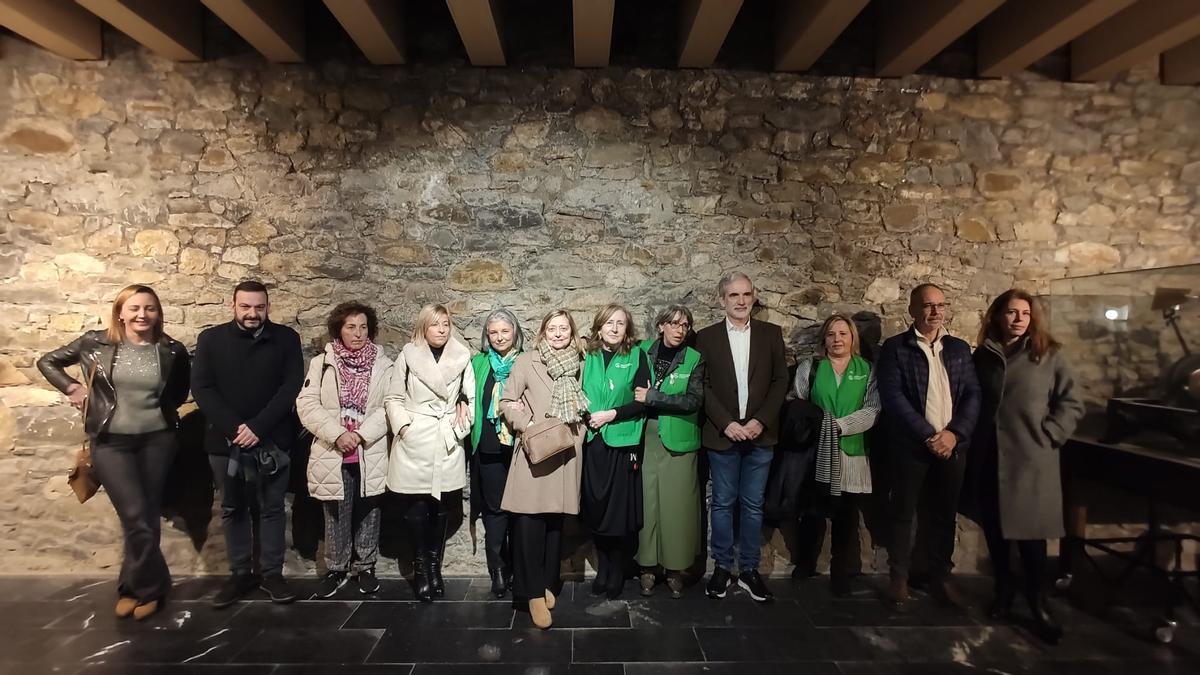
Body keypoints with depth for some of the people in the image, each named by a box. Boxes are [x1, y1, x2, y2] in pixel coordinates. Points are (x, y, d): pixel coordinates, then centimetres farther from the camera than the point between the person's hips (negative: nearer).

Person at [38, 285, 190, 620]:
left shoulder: (172, 351, -2)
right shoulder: (95, 342, -3)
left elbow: (181, 391, 14)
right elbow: (47, 362, 12)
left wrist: (160, 409, 2)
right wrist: (72, 388, -1)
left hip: (157, 440, 1)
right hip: (111, 442, -1)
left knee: (146, 516, 10)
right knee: (135, 516, -6)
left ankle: (136, 587, 28)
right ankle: (152, 586, 14)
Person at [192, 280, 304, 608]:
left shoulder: (286, 339, 0)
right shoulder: (211, 339, 3)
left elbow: (292, 387, -7)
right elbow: (201, 388, -3)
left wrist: (258, 427, -16)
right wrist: (234, 428, -15)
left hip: (271, 440, -1)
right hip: (225, 441, 2)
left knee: (271, 508, 8)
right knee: (232, 510, 12)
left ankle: (272, 572, 19)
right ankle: (240, 573, 25)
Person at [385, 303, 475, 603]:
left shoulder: (462, 357, 2)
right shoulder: (408, 355, 0)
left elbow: (471, 397, 9)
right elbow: (394, 398, 4)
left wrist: (463, 424, -2)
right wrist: (403, 425, -8)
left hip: (448, 443, 1)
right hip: (414, 443, -1)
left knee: (440, 507, 9)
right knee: (415, 508, 2)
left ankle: (435, 565, 24)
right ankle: (421, 566, 20)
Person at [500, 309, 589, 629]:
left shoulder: (579, 365, 9)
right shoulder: (526, 362, -1)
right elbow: (507, 402, 1)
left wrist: (577, 431, 1)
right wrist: (526, 425, -13)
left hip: (566, 453, 3)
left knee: (555, 520, 12)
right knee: (530, 521, -4)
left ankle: (547, 583, 28)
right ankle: (533, 592, 10)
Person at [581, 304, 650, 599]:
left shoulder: (636, 356, -1)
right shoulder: (589, 358, 8)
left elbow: (643, 401, -6)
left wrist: (611, 414, -14)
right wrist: (585, 413, -4)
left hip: (623, 442, -3)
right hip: (593, 442, 3)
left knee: (620, 509, 2)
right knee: (594, 508, 7)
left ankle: (616, 574, 21)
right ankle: (602, 569, 26)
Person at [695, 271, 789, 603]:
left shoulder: (771, 333, 5)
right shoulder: (706, 337, 2)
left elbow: (781, 381, 2)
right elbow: (702, 386, -2)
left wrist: (761, 420, -9)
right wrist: (726, 423, -11)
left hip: (760, 434, 1)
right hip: (722, 435, -1)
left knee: (753, 505, 8)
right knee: (722, 503, 8)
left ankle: (749, 570, 21)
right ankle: (722, 567, 21)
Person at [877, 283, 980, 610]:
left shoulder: (959, 348, 11)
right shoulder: (894, 348, -4)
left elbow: (973, 394, 5)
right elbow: (893, 397, -12)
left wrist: (954, 433, -9)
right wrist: (928, 436, -16)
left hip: (952, 445, 4)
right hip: (911, 445, -4)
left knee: (945, 514, 12)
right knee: (903, 513, 5)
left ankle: (940, 576, 27)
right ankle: (899, 578, 18)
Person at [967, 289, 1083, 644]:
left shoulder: (1049, 355, -1)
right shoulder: (982, 356, 7)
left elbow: (1071, 404, -1)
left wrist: (1048, 436, -10)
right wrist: (970, 442, 5)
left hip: (1031, 460, -3)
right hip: (988, 459, 3)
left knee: (1030, 533, 0)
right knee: (994, 529, 11)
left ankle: (1038, 605, 15)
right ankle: (1004, 589, 29)